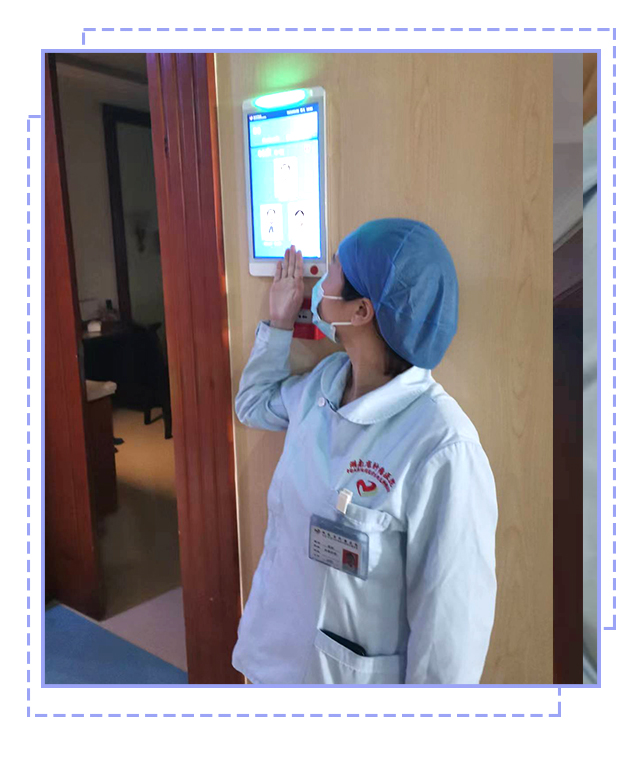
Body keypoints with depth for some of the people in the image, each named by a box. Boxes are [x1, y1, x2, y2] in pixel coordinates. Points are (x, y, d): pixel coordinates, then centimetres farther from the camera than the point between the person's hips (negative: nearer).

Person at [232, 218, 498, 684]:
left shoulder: (441, 449, -30)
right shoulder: (324, 380, -7)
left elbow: (453, 621, -24)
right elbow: (254, 405, 14)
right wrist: (278, 324, 3)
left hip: (358, 677, -5)